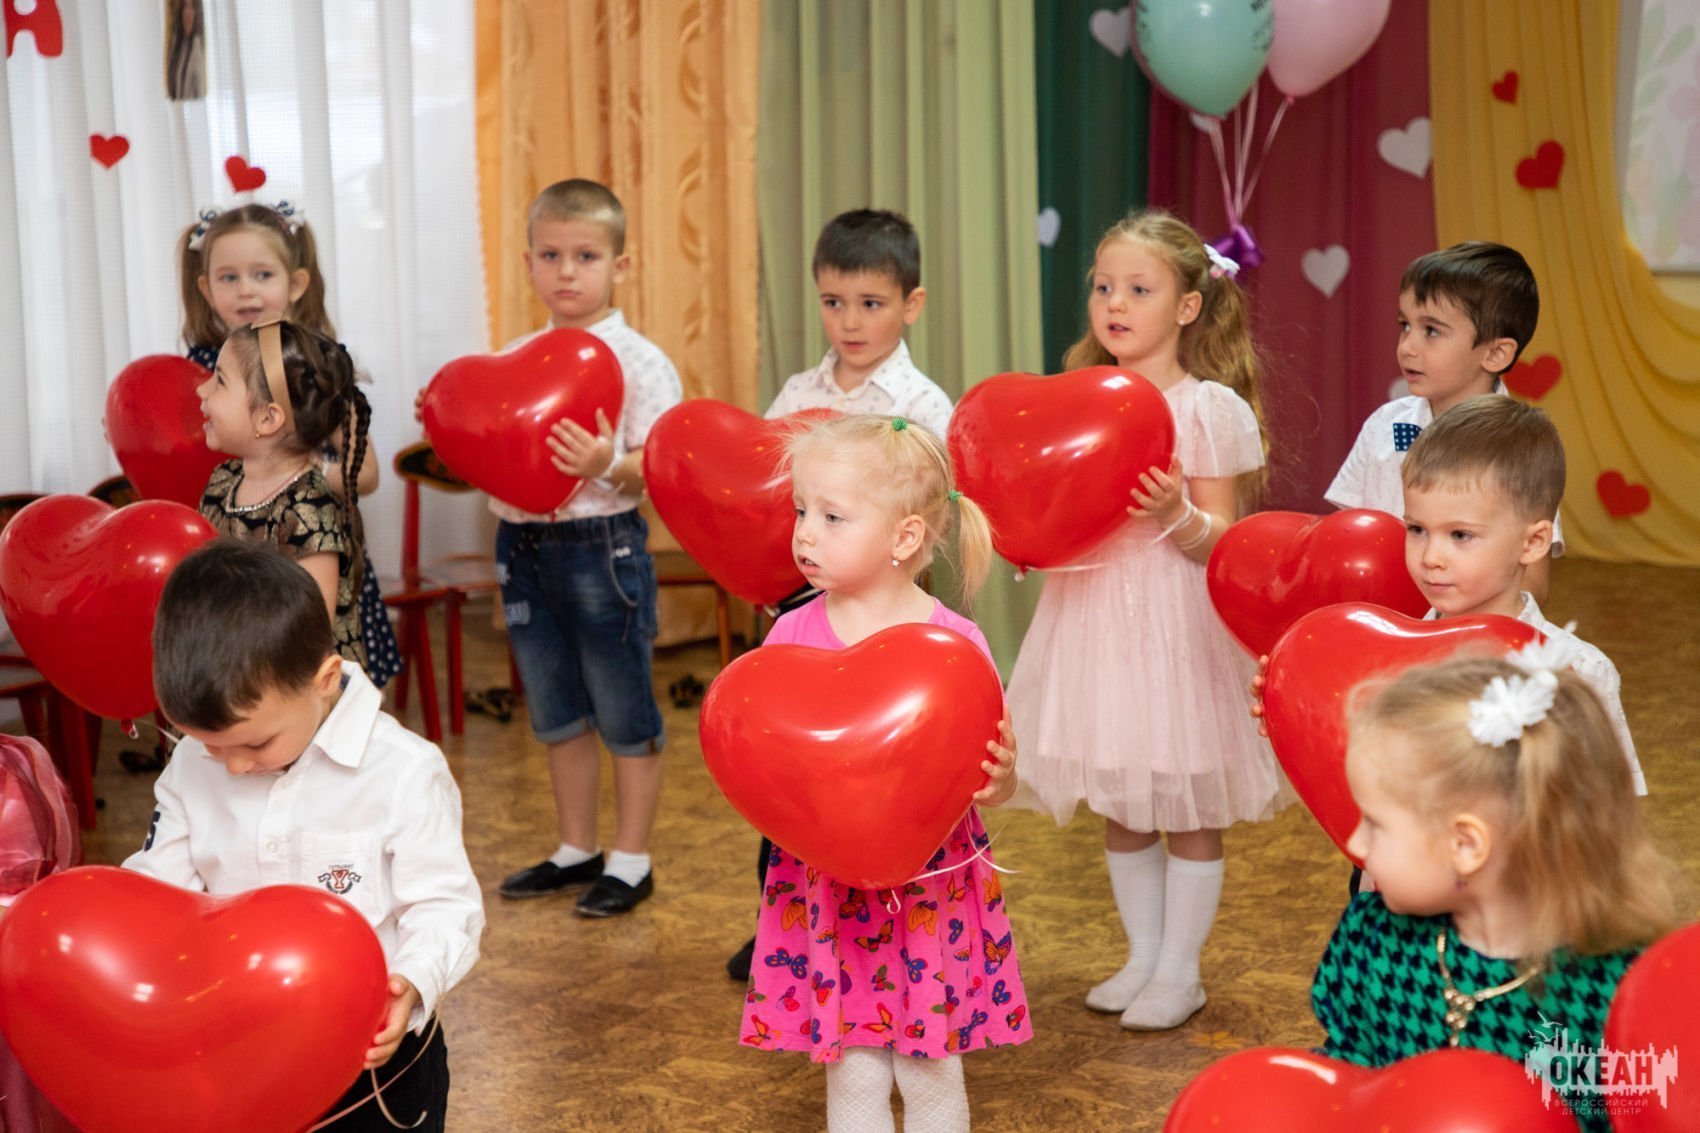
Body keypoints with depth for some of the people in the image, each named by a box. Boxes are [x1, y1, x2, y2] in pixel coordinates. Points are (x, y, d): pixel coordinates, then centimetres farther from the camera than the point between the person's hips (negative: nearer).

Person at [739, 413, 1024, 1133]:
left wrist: (999, 779, -26)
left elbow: (986, 779, -4)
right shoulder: (793, 635, -3)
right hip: (826, 880, 2)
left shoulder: (953, 643, -10)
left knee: (930, 1072, 11)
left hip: (932, 879, -1)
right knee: (853, 1074, 9)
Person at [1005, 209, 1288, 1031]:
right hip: (1092, 617, 5)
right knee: (1118, 809, 14)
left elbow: (1219, 544, -10)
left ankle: (1180, 972, 20)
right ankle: (1143, 956, 30)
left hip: (1175, 625, -5)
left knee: (1187, 809, 6)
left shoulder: (1209, 409, -9)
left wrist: (1177, 515, -28)